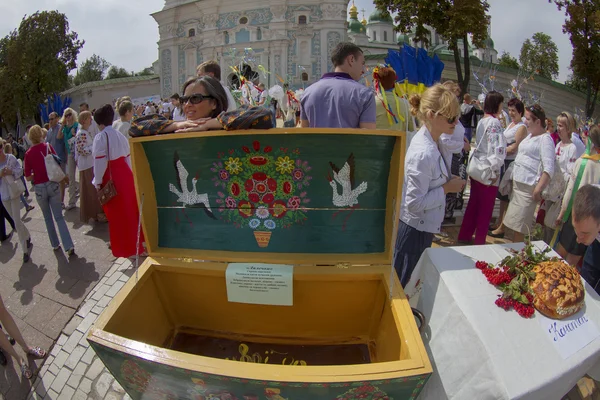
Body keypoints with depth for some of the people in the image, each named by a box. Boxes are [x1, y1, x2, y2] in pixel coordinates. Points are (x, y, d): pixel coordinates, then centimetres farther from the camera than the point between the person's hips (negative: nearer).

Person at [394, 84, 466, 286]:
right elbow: (416, 203, -27)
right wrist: (447, 188, -17)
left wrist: (448, 179, 0)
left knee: (413, 283, 26)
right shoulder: (424, 153, -29)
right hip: (415, 230, -9)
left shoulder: (430, 141, 0)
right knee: (402, 285, 12)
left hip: (423, 227, 9)